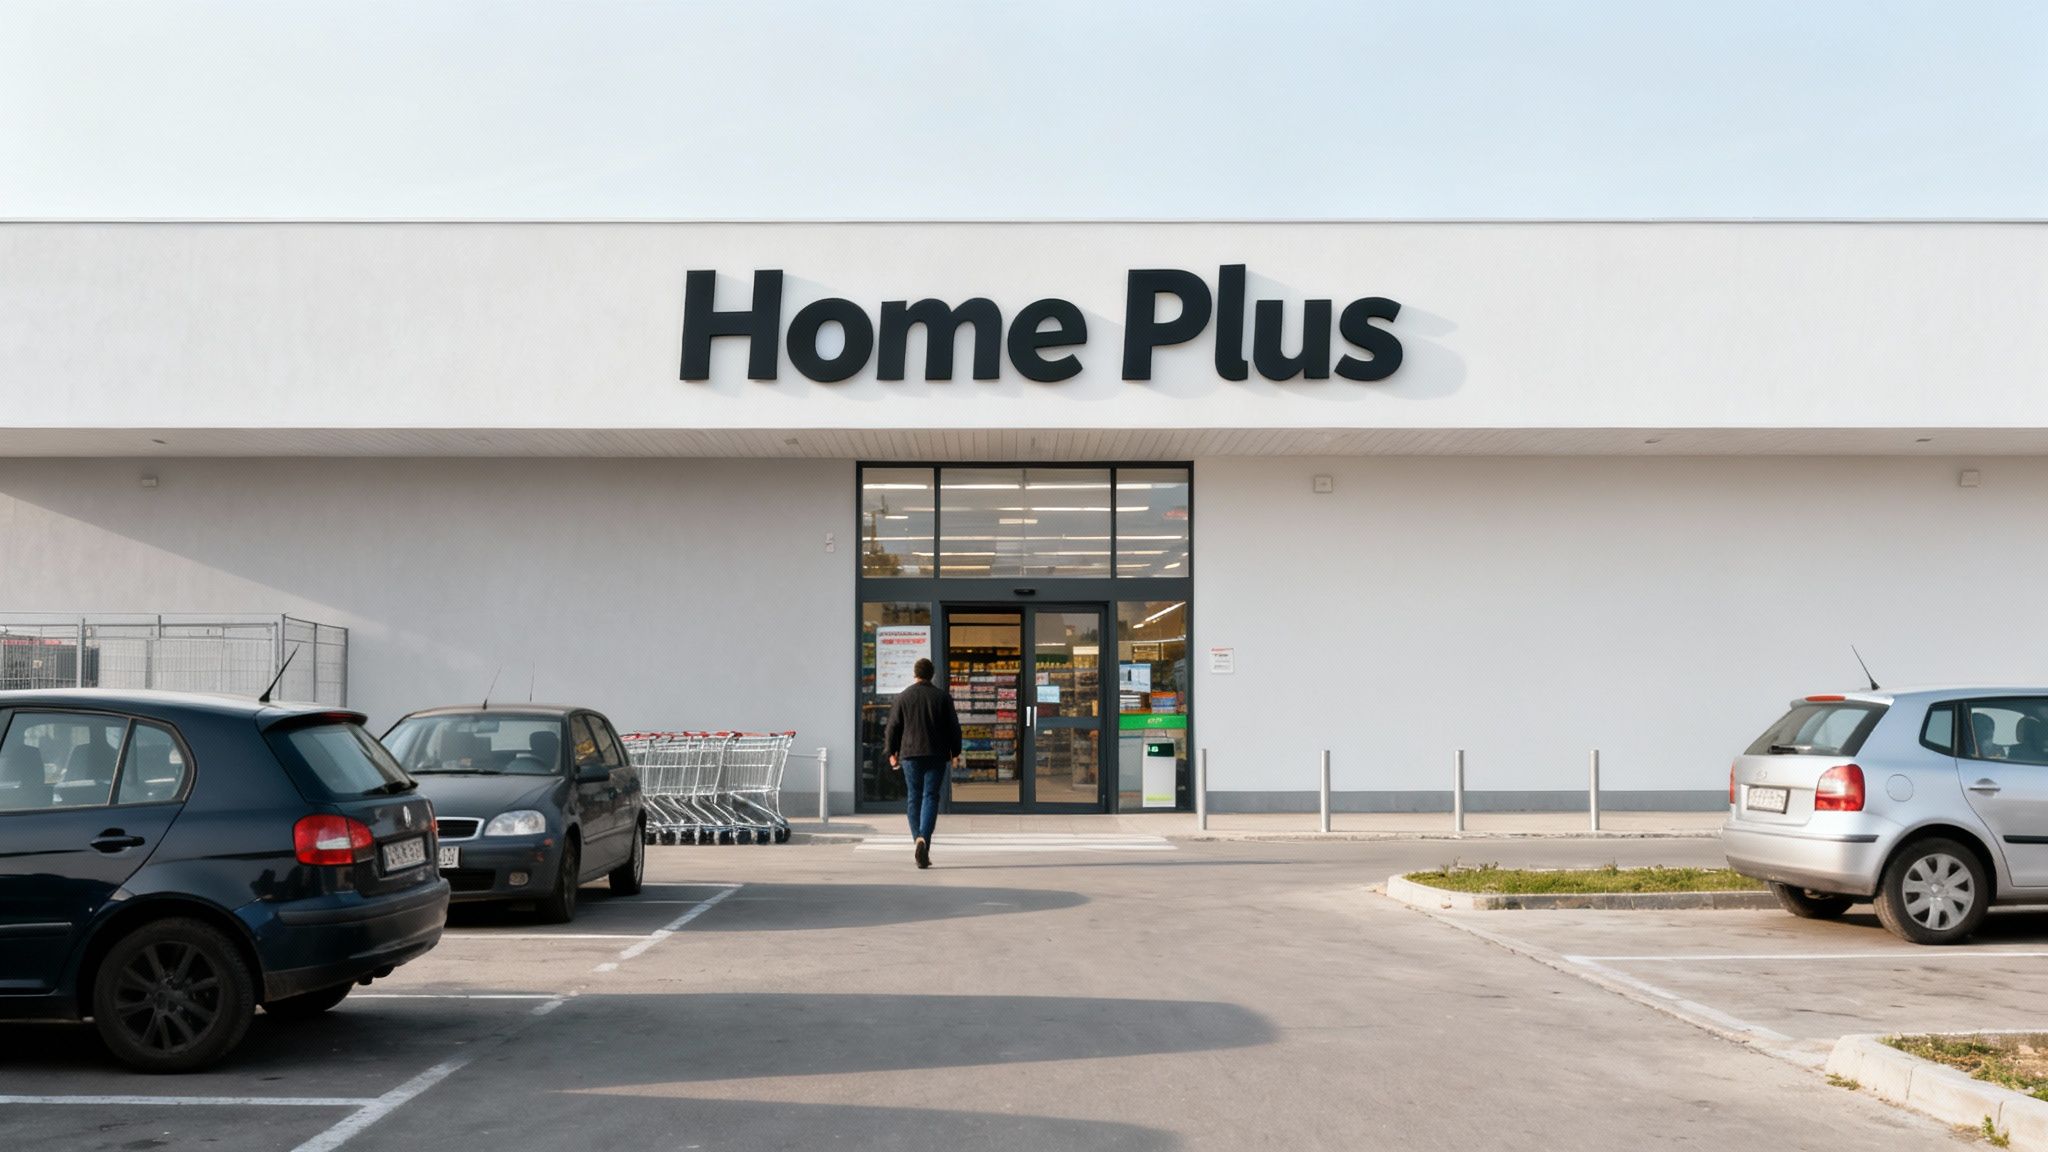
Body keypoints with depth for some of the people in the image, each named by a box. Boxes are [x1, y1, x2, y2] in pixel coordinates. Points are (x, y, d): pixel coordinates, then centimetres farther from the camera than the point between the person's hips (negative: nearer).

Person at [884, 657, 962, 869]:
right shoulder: (943, 697, 3)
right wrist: (955, 752, 16)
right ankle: (923, 838, -23)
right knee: (931, 798, -3)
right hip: (936, 755, 0)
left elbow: (893, 727, 3)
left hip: (910, 755, 0)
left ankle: (917, 840, 9)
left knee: (914, 798, 9)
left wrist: (892, 752, 13)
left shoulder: (903, 697, 2)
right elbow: (954, 727, 5)